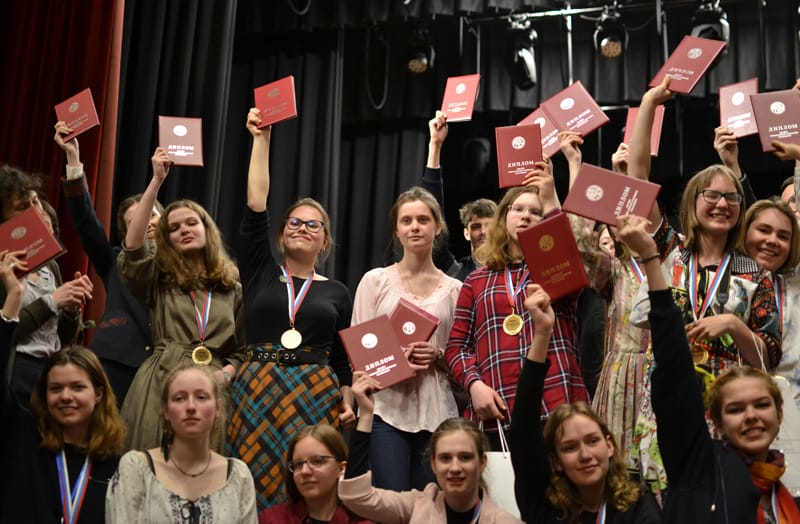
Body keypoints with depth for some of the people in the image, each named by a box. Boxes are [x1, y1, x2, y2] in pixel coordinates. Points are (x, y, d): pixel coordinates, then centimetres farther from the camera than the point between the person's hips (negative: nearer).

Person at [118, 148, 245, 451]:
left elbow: (241, 349, 16)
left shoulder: (232, 288, 15)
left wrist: (226, 373, -7)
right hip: (161, 386, -1)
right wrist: (157, 180, -10)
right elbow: (133, 247, -9)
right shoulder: (158, 280, 11)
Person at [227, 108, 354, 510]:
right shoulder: (259, 272, 9)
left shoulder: (337, 292, 12)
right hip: (257, 392, 0)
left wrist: (347, 403, 0)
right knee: (256, 484, -2)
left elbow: (342, 355, 13)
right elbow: (255, 207, 1)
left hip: (315, 396, 0)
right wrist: (261, 140, 0)